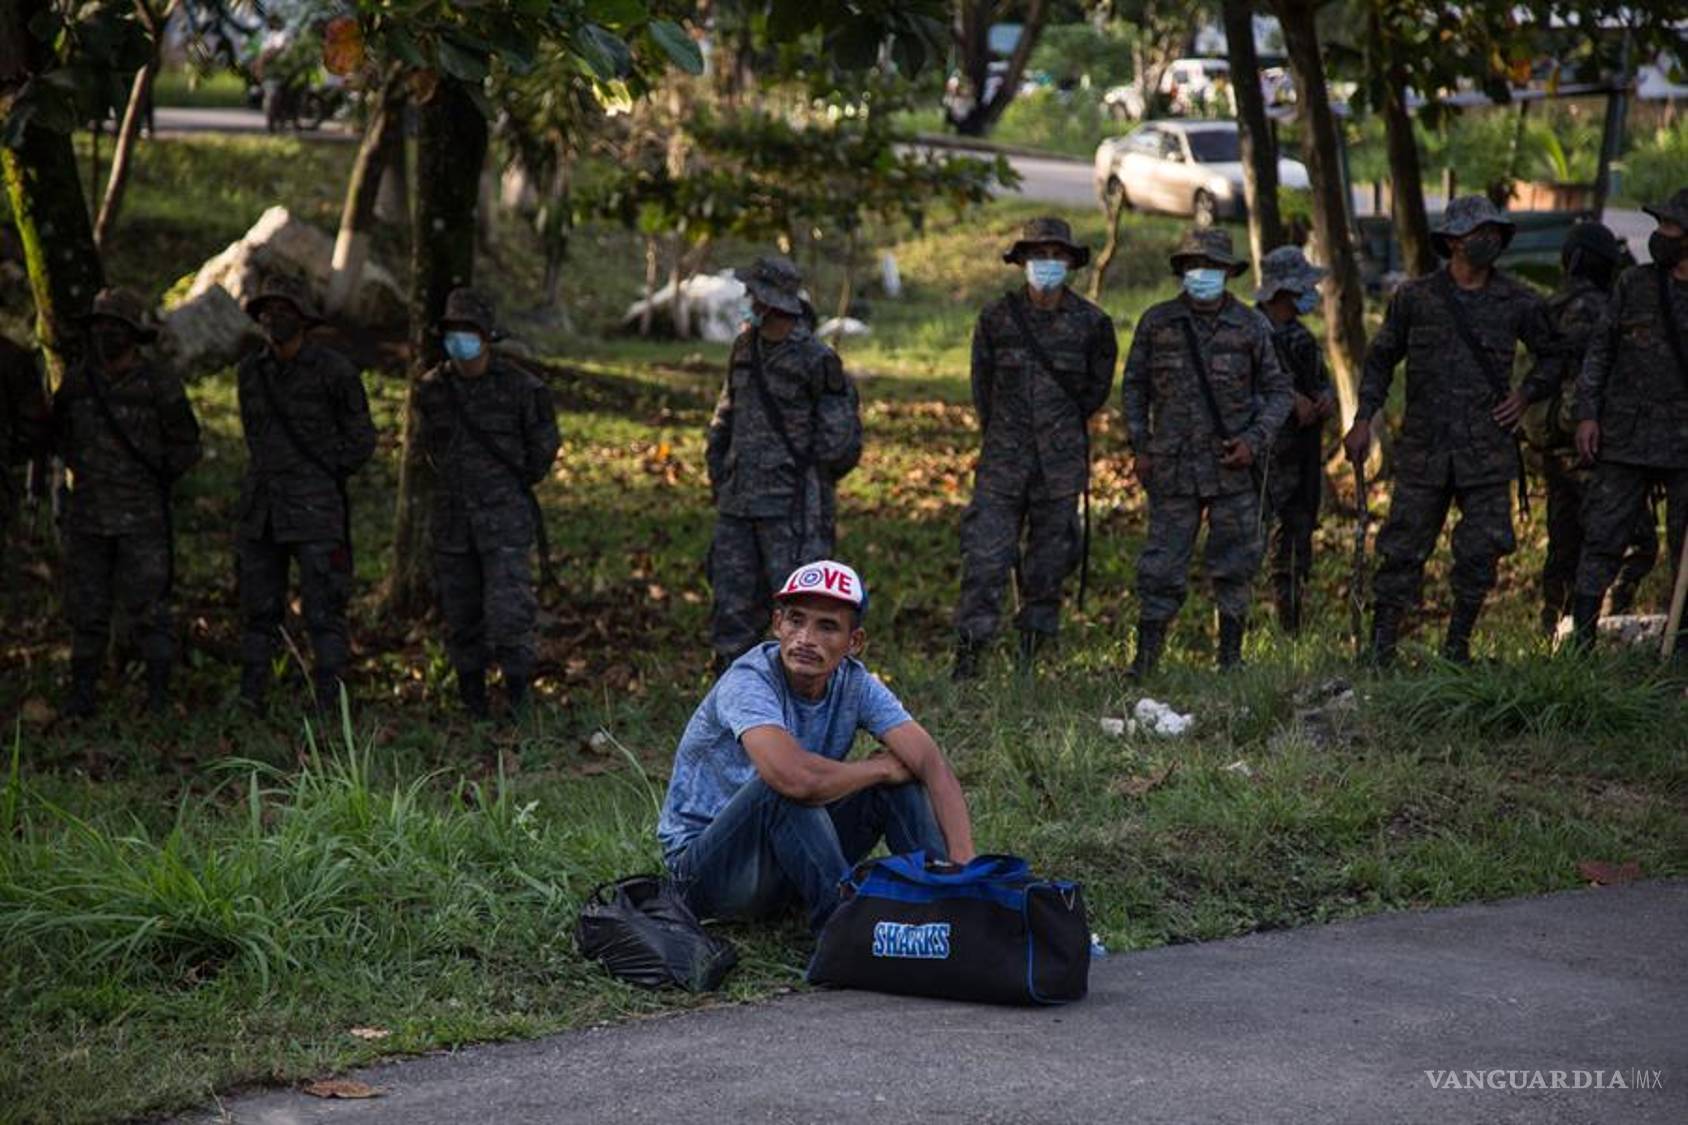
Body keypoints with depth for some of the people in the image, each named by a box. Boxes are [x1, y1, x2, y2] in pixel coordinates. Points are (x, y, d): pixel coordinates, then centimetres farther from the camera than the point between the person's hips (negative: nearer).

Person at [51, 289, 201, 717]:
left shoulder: (160, 386, -8)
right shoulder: (78, 381, 4)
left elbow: (186, 448, 2)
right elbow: (60, 434, 23)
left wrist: (150, 482, 1)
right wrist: (82, 469, 15)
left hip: (142, 517, -4)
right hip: (87, 516, 4)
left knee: (148, 606, -4)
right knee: (86, 607, 8)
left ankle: (159, 698, 2)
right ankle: (83, 694, 16)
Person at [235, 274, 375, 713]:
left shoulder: (334, 371, -5)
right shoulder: (251, 372, 10)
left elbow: (361, 441, 1)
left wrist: (322, 477, -1)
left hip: (316, 511, -5)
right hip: (261, 510, 5)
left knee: (324, 611, -6)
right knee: (258, 610, 7)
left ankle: (330, 705, -4)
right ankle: (248, 703, 12)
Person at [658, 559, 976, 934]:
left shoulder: (853, 682, -7)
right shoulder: (749, 682, -26)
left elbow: (933, 764, -16)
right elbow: (797, 779, -44)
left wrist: (964, 866, -32)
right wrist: (881, 769, -23)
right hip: (703, 862, -6)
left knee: (899, 779, -10)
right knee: (781, 784, -34)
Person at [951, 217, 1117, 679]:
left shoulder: (1091, 323, -1)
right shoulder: (996, 317, -1)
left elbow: (1098, 385, 14)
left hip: (1061, 460, 0)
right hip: (1003, 457, 0)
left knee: (1050, 558, 5)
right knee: (985, 554, -7)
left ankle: (1030, 655, 15)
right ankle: (968, 654, -4)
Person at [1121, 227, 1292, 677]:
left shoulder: (1251, 327, 1)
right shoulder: (1157, 323, 3)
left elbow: (1279, 391, 6)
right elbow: (1134, 385, 11)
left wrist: (1255, 440, -8)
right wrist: (1139, 447, 3)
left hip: (1233, 467, 0)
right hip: (1173, 467, 0)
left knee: (1233, 569, 5)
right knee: (1162, 567, 0)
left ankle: (1230, 659, 14)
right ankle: (1145, 658, 6)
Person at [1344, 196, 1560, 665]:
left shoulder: (1519, 303, 5)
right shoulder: (1414, 297, 3)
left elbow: (1553, 358, 18)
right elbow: (1381, 357, 13)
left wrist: (1528, 393, 0)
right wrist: (1364, 418, 6)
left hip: (1487, 449, 1)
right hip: (1424, 450, -1)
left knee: (1481, 552, 2)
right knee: (1403, 550, -1)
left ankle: (1458, 645, 17)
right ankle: (1380, 648, 5)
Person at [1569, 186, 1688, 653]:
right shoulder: (1635, 284, 5)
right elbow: (1600, 349, 7)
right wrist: (1587, 413, -1)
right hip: (1626, 439, 1)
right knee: (1602, 539, 0)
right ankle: (1580, 642, 4)